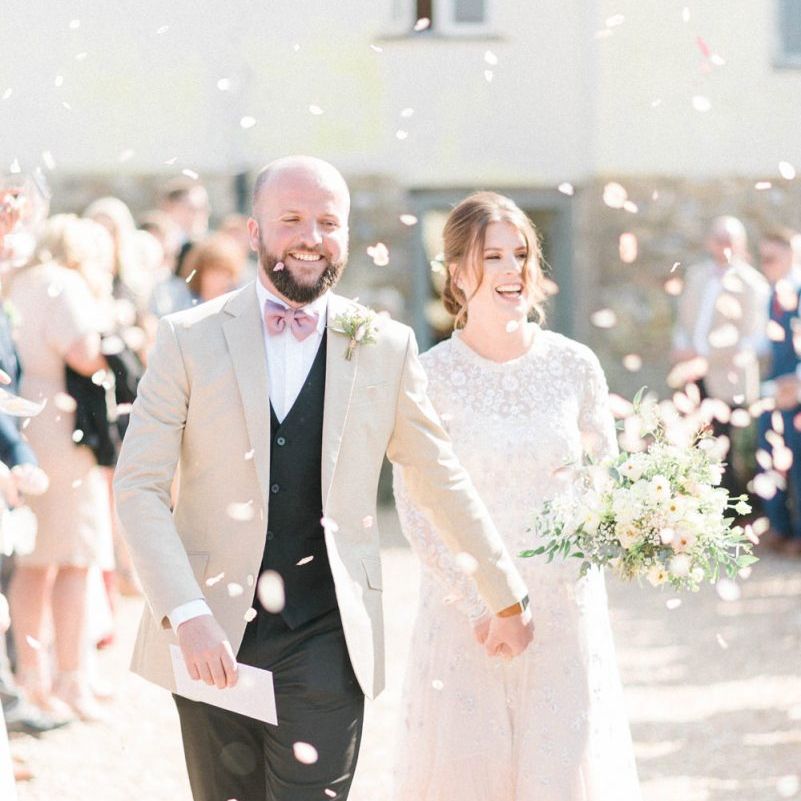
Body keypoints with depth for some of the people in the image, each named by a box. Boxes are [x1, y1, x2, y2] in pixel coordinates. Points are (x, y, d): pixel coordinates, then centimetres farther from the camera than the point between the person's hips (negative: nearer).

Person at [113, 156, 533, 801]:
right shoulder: (189, 339, 1)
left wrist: (508, 598, 18)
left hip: (326, 643, 0)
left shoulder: (386, 348, 5)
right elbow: (139, 486, -3)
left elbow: (441, 481, 13)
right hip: (210, 638, 0)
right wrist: (187, 615, -15)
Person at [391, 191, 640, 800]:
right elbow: (417, 509, -5)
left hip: (566, 607, 2)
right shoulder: (430, 376, -5)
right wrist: (478, 604, -13)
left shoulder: (575, 365, 2)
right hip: (466, 609, -1)